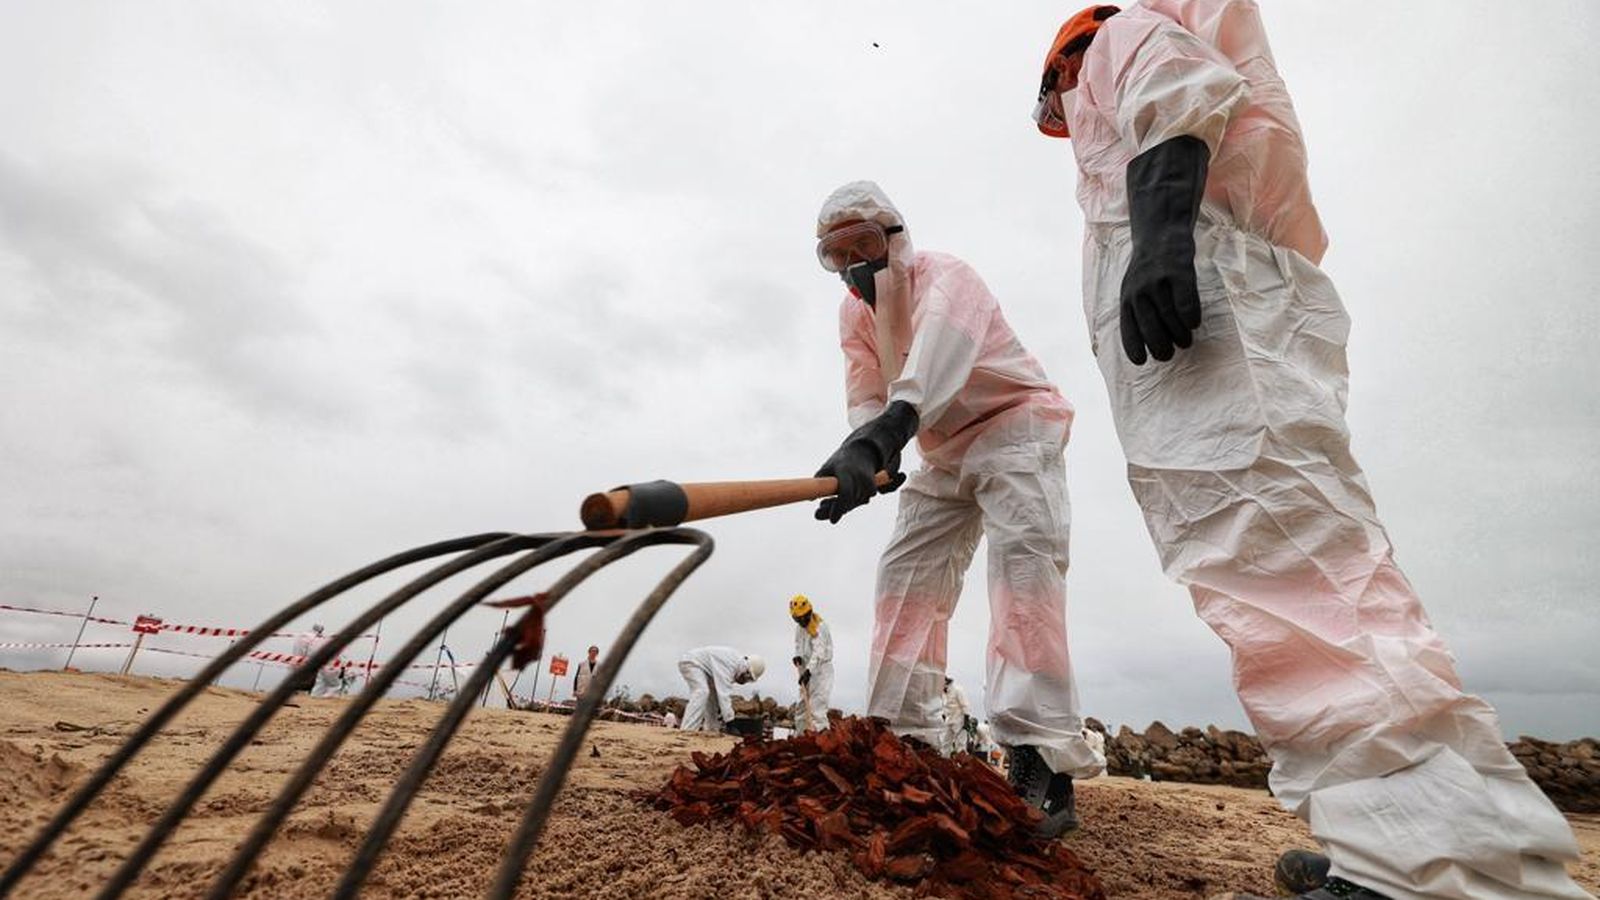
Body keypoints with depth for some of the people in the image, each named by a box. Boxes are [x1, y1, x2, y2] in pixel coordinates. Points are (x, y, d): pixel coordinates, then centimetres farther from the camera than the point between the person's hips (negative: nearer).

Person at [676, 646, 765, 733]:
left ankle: (711, 729, 17)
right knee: (701, 693, -27)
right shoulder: (728, 665, -32)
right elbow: (724, 693, -37)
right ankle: (687, 731, -30)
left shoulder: (738, 659, -2)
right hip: (690, 662, -10)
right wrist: (729, 720, -37)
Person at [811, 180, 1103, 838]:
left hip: (1016, 422, -7)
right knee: (906, 574, 0)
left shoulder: (944, 277, -21)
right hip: (945, 451, 7)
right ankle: (901, 742, 7)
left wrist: (882, 437, -61)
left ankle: (1042, 765, -30)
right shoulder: (854, 315, 1)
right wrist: (871, 454, -36)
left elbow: (935, 363, -43)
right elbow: (865, 400, -13)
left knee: (1023, 556, -27)